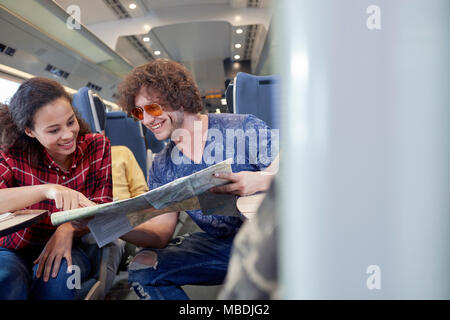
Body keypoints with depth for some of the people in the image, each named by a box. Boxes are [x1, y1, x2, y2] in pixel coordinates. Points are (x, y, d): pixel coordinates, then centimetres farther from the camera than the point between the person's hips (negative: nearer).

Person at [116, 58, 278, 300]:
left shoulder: (245, 128, -11)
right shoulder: (162, 167, 4)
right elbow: (161, 231, 1)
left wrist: (261, 180, -33)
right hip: (219, 244, 5)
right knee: (142, 268, -11)